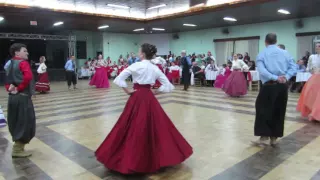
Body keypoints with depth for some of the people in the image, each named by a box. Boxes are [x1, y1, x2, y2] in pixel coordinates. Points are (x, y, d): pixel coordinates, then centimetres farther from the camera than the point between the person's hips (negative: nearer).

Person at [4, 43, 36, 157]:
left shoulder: (10, 64, 16)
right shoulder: (23, 63, -11)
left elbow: (7, 80, 18)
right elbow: (28, 77, -28)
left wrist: (9, 88, 2)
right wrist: (20, 88, -17)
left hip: (13, 97, 9)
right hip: (22, 97, -9)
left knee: (16, 123, 16)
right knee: (25, 123, 0)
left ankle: (18, 147, 27)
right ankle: (18, 150, 6)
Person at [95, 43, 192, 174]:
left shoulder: (136, 66, -9)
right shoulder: (155, 68, 4)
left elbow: (119, 79, -14)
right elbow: (167, 85, 5)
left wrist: (128, 91, -4)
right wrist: (156, 92, 10)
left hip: (137, 97, -4)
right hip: (150, 98, 5)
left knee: (134, 127, 3)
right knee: (156, 124, 14)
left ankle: (131, 158, 13)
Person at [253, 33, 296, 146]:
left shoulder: (262, 54, 2)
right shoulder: (285, 53, 11)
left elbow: (261, 70, -14)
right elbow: (293, 67, 1)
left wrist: (275, 78, -15)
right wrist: (286, 77, -8)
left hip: (269, 86, -4)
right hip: (283, 86, 4)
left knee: (263, 110, 4)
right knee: (279, 112, 11)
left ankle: (264, 136, 1)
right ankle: (274, 138, 17)